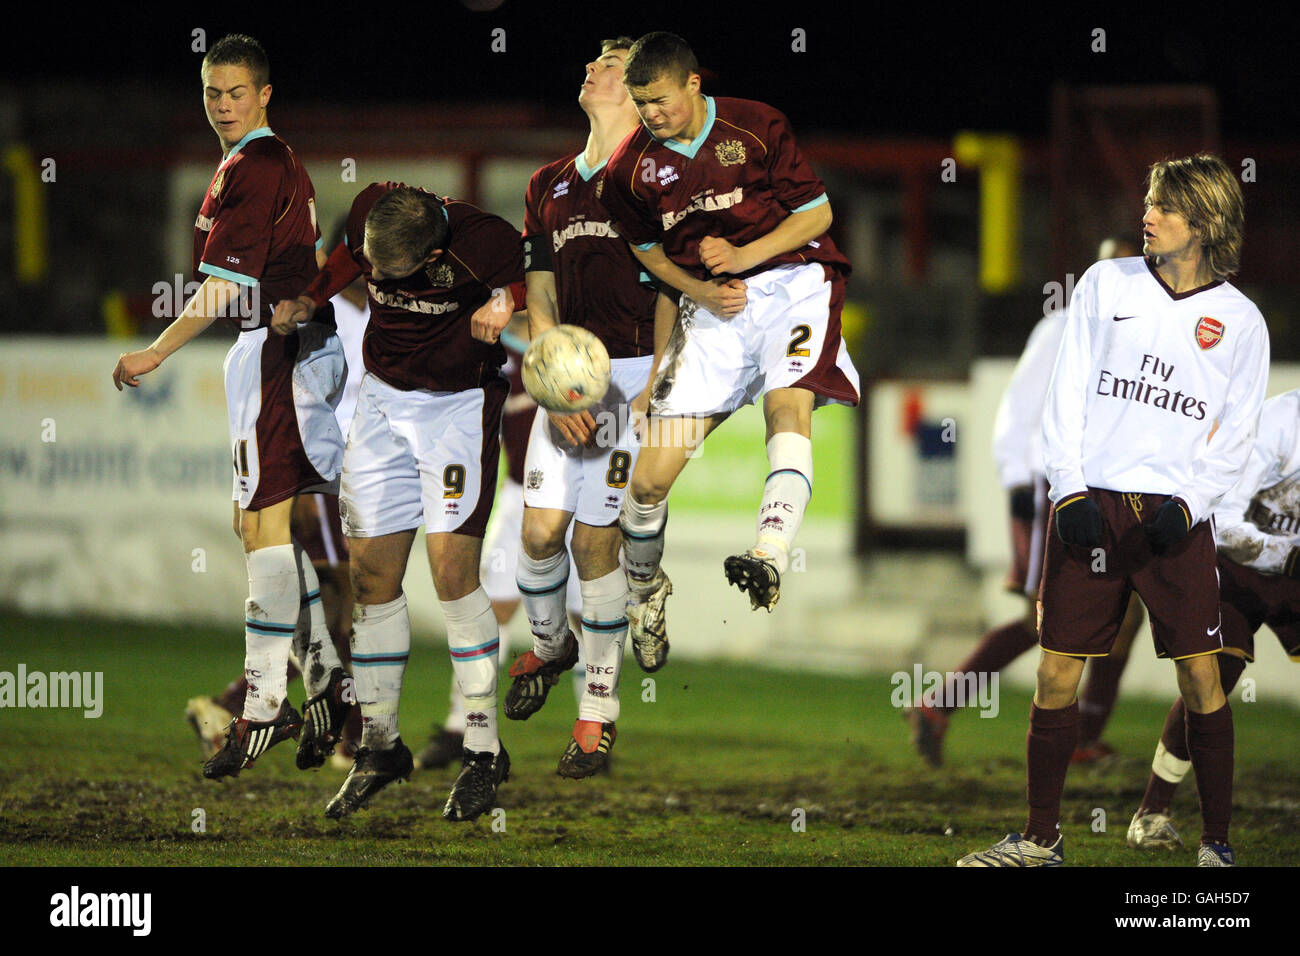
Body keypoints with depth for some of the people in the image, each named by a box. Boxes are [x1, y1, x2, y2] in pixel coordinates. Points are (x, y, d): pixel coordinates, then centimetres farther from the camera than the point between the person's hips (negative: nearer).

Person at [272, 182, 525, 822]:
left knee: (451, 565, -16)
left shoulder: (483, 243, -27)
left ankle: (483, 751, -7)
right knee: (371, 573, 1)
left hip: (458, 403, -5)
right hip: (382, 398, 5)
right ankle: (380, 746, 13)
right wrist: (309, 300, 2)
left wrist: (505, 301, -26)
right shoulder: (368, 211, -14)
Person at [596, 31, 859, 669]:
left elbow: (817, 213, -1)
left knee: (788, 402, -35)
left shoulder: (756, 127, -5)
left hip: (791, 279, -3)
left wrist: (744, 256, -14)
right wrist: (702, 292, -2)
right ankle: (643, 593, 23)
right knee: (650, 478, -5)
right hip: (714, 306, 3)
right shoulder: (631, 168, 2)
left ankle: (770, 558, -52)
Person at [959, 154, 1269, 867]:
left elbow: (1236, 436, 5)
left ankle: (1217, 843, 4)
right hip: (1088, 507, 1)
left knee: (1201, 680, -5)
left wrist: (1189, 504, -10)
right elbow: (1067, 396, 7)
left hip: (1177, 517, -1)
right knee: (1055, 674, 0)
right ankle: (1041, 840, 11)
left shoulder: (1239, 320, 5)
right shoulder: (1106, 284, 8)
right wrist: (1068, 490, -5)